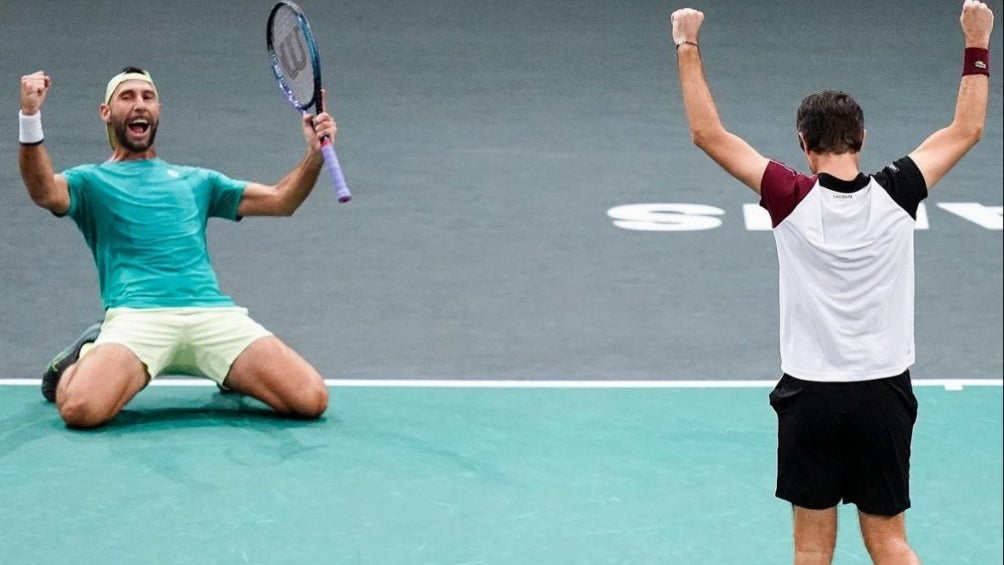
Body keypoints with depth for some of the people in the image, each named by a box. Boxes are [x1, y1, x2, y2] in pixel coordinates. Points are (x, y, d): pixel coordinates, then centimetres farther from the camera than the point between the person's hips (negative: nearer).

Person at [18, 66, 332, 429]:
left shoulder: (196, 181, 30)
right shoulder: (91, 181, 18)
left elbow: (281, 200, 27)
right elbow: (45, 193, -6)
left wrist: (316, 154, 8)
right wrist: (30, 117, -21)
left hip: (214, 313, 3)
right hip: (136, 316, -3)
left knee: (311, 400, -18)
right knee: (81, 408, -32)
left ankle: (232, 375, 14)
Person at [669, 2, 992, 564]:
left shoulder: (794, 200, -11)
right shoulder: (896, 196, -7)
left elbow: (708, 132, -6)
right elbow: (966, 129, 8)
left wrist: (688, 46, 2)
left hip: (811, 395, -2)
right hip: (885, 391, 2)